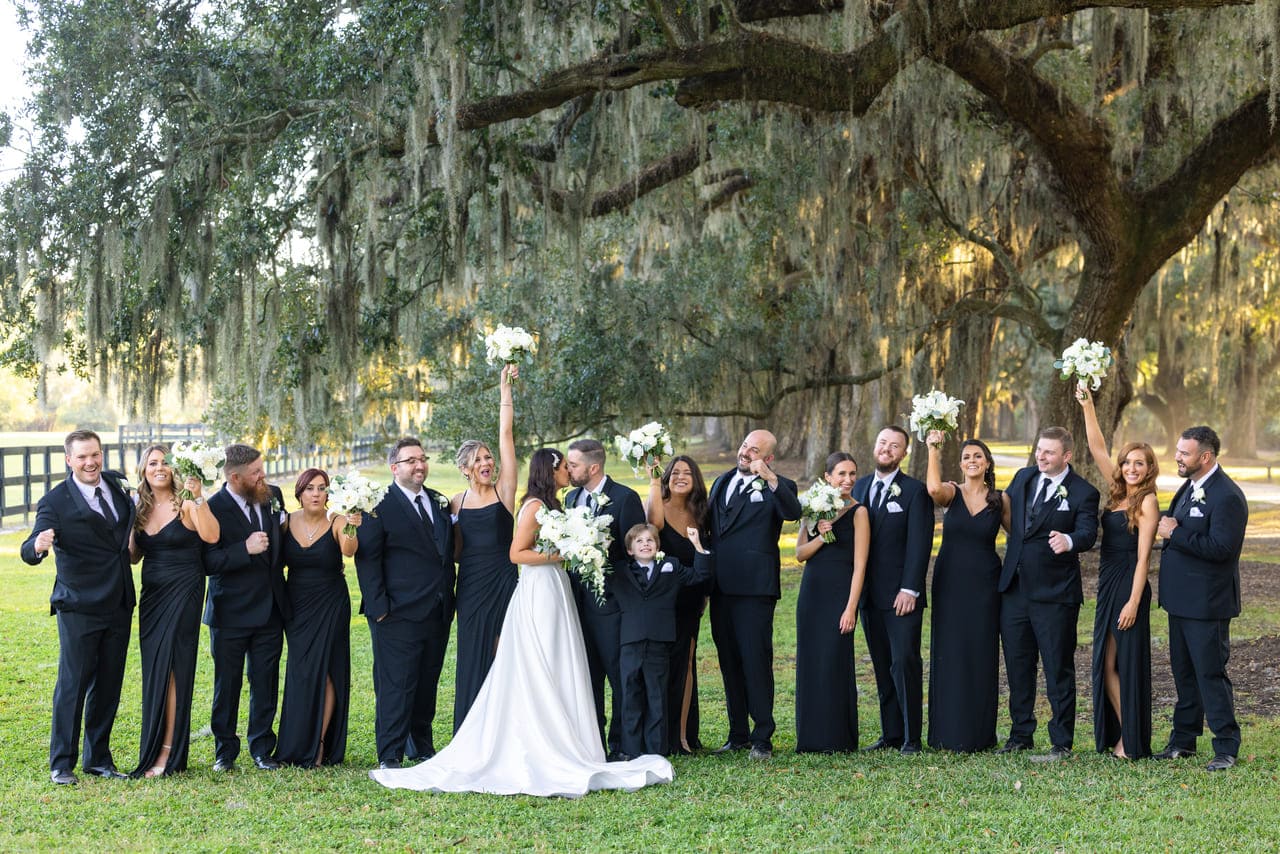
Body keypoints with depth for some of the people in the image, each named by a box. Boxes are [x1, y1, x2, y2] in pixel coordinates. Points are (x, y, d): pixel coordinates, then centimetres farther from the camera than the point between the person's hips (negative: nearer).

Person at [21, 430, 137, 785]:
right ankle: (61, 763, 7)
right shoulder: (56, 502, -12)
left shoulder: (116, 483, 5)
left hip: (119, 606, 6)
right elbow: (29, 553, -24)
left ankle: (98, 758, 23)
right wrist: (38, 545, -44)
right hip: (79, 608, -6)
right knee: (72, 685, -2)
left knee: (108, 686, 12)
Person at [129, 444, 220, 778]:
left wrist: (198, 498, -35)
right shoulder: (140, 508, 9)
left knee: (170, 668, -6)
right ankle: (154, 749, 15)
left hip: (183, 592, -6)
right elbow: (135, 556, 15)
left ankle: (168, 753, -2)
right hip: (151, 594, 6)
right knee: (153, 669, 7)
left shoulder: (185, 504, -9)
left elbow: (211, 536, -25)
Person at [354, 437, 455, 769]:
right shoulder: (380, 506, -6)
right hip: (399, 615, -6)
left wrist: (449, 599, 15)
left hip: (437, 614, 6)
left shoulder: (440, 502, 14)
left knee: (428, 684, 14)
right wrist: (378, 607, -14)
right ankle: (390, 756, 1)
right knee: (395, 686, -4)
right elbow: (367, 559, -8)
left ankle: (421, 747, 26)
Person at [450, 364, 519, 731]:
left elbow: (506, 434, -5)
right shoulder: (456, 502, 8)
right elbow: (454, 550, 14)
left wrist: (505, 387, -8)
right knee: (474, 659, 4)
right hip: (471, 586, 2)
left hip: (503, 582, -2)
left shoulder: (503, 490, 0)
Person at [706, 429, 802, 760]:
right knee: (729, 662, 11)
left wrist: (770, 478, -35)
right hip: (721, 586, 7)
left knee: (756, 660, -7)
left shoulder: (778, 487, -2)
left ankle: (762, 738, -1)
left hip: (755, 587, -6)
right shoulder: (722, 482, 17)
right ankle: (738, 734, 20)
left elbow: (793, 512, -24)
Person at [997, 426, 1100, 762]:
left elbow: (1087, 533, -22)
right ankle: (1021, 734, 27)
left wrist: (1068, 541, -42)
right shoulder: (1023, 477, 8)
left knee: (1058, 669, 1)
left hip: (1054, 593, -6)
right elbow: (1003, 511, 22)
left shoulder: (1082, 493, -9)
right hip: (1014, 587, 6)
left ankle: (1061, 743, 9)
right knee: (1017, 665, 14)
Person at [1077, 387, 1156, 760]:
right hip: (1107, 586, 7)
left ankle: (1132, 740, 7)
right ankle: (1116, 735, 15)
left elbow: (1143, 556, -13)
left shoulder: (1147, 502, -8)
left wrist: (1133, 602, -18)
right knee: (1106, 665, 7)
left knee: (1128, 664, -2)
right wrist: (1087, 405, 6)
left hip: (1129, 587, -7)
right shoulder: (1118, 493, 11)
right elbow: (1097, 447, 13)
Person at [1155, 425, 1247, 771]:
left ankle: (1226, 748, 6)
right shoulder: (1189, 487, 11)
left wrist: (1175, 534, -20)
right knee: (1184, 671, 17)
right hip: (1181, 599, 9)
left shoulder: (1226, 496, -19)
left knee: (1210, 673, -3)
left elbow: (1220, 547, -26)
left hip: (1206, 603, -9)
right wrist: (1166, 528, 2)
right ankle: (1183, 739, 27)